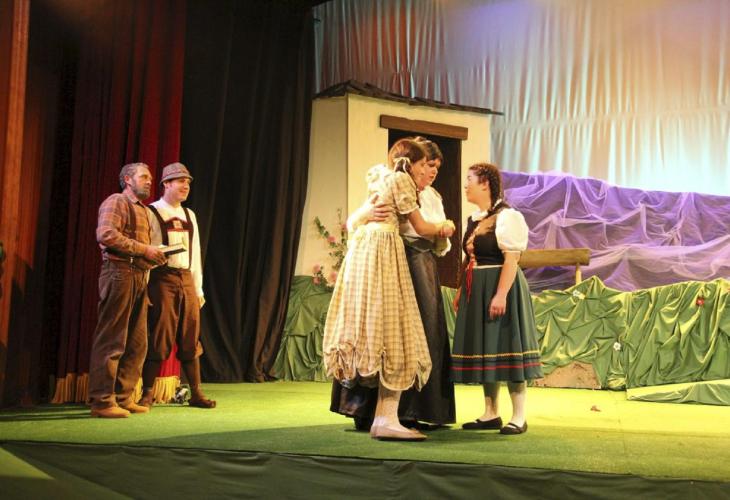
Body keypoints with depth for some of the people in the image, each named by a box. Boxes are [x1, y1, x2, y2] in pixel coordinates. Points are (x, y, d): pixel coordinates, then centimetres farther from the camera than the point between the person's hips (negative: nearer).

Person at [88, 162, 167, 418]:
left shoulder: (142, 210, 26)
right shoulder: (116, 202, -1)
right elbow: (105, 234, -17)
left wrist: (154, 256, 7)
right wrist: (144, 249, -15)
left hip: (139, 275, 9)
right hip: (119, 271, -9)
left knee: (137, 342, 8)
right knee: (112, 340, -7)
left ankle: (123, 397, 14)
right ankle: (102, 401, -3)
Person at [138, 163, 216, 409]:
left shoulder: (189, 215, 17)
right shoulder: (151, 213, -2)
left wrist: (198, 288, 14)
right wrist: (144, 288, -12)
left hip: (186, 279, 6)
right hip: (162, 279, -6)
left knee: (191, 338, 7)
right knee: (159, 337, -4)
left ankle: (196, 393, 15)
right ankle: (147, 394, 9)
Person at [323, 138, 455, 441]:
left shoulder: (379, 175, 24)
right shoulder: (400, 179, 0)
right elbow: (420, 227, 3)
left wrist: (417, 187, 40)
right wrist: (444, 228, 22)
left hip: (361, 247, 10)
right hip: (383, 249, -9)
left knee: (367, 324, 6)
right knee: (391, 329, -14)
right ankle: (385, 418, -21)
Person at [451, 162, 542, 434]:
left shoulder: (507, 216, -11)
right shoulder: (473, 219, 15)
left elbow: (511, 260, -17)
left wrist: (501, 294, -24)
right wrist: (461, 290, 14)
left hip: (499, 286, -8)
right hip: (476, 290, 9)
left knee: (506, 348, -4)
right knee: (482, 350, 10)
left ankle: (519, 417, 4)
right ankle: (491, 414, 19)